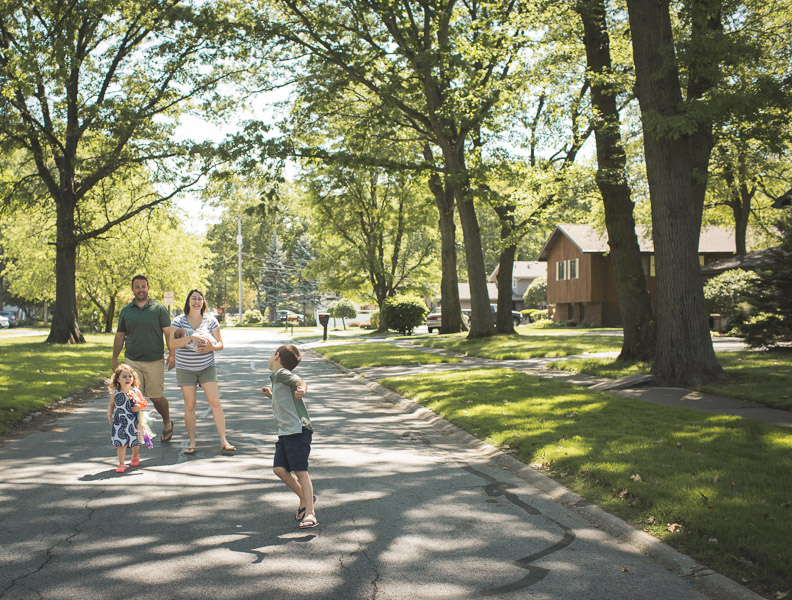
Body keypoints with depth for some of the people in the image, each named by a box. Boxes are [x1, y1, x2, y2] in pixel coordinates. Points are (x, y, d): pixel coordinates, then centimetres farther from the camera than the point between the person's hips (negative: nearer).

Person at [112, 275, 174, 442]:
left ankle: (167, 423, 29)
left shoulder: (159, 309, 1)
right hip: (132, 362, 2)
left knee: (157, 397, 3)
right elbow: (119, 336, 15)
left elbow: (168, 333, -2)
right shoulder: (126, 311, 10)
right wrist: (114, 359, 12)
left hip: (155, 361, -2)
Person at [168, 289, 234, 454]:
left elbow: (220, 344, 4)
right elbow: (172, 344, -13)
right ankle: (192, 444, 8)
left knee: (215, 402, -7)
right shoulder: (179, 321, -2)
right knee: (189, 406, 1)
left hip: (207, 367, 0)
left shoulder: (211, 320, 2)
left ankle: (224, 442, -5)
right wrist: (191, 337, -26)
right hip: (185, 369, 0)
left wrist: (211, 347, -19)